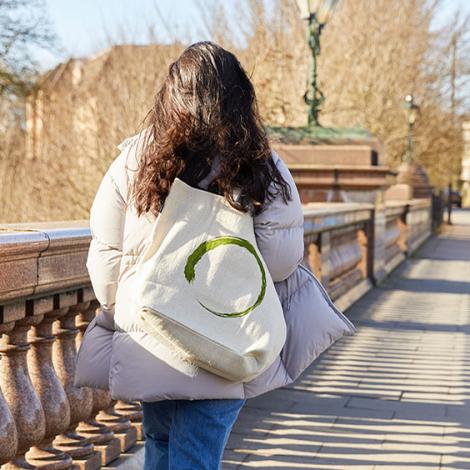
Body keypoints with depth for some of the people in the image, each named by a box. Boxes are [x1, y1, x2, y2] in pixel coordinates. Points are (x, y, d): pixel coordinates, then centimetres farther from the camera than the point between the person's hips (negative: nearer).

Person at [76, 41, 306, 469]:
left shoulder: (132, 162, -5)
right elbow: (282, 259, -10)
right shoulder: (263, 170, -8)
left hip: (147, 339, 2)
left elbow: (106, 253, -2)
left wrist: (118, 309, 15)